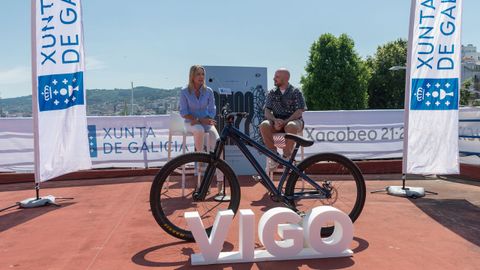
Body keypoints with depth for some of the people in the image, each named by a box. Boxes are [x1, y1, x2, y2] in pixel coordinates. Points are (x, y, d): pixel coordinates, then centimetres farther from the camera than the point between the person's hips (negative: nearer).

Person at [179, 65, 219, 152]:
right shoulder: (184, 92, -4)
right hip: (191, 123, -1)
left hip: (206, 122, 2)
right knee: (199, 130, -37)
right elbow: (183, 112, -6)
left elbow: (212, 111, 1)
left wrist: (202, 120, -16)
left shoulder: (208, 91, 0)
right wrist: (200, 120, -19)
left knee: (217, 144, -25)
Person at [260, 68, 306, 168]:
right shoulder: (271, 93, 12)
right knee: (264, 125, -31)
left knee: (291, 126, -39)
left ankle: (287, 155, -20)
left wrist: (285, 122, -21)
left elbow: (299, 112, -6)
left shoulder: (296, 92, 3)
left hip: (293, 120, -3)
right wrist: (275, 120, -18)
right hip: (276, 121, 3)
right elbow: (267, 111, 5)